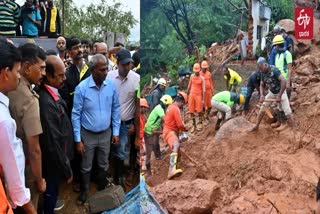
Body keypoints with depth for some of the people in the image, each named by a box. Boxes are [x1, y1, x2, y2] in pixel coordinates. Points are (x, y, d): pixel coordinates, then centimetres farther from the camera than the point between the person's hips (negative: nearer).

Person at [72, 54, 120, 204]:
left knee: (104, 165, 20)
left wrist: (116, 131, 1)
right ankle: (84, 192, 39)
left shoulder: (111, 85, -11)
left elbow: (115, 109, 1)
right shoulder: (81, 88, -19)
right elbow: (76, 115, -13)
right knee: (86, 167, 16)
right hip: (87, 135, -2)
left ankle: (102, 190, 43)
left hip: (106, 133, 3)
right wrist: (78, 140, -11)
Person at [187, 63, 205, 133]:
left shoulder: (202, 78, -9)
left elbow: (204, 89, -8)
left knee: (199, 111, 1)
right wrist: (187, 93, 20)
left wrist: (203, 99, -12)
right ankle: (194, 125, 19)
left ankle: (200, 123, 23)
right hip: (192, 95, 4)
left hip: (198, 95, -4)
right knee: (191, 111, 5)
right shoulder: (192, 76, 3)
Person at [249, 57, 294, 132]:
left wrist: (279, 95, -36)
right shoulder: (263, 73, -9)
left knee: (287, 112, -10)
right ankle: (256, 126, 17)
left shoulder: (274, 70, -30)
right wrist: (261, 95, -16)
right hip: (271, 92, 6)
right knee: (262, 108, 5)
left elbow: (284, 81, -37)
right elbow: (262, 85, 3)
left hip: (281, 92, -6)